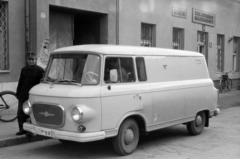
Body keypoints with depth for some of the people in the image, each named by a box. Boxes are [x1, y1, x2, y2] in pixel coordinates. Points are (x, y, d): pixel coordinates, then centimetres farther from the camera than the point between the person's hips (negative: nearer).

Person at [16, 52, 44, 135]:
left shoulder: (40, 70, -5)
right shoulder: (24, 69, 13)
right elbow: (20, 82, 18)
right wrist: (18, 93, 14)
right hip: (23, 96, 5)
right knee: (20, 114, 6)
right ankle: (22, 129, 18)